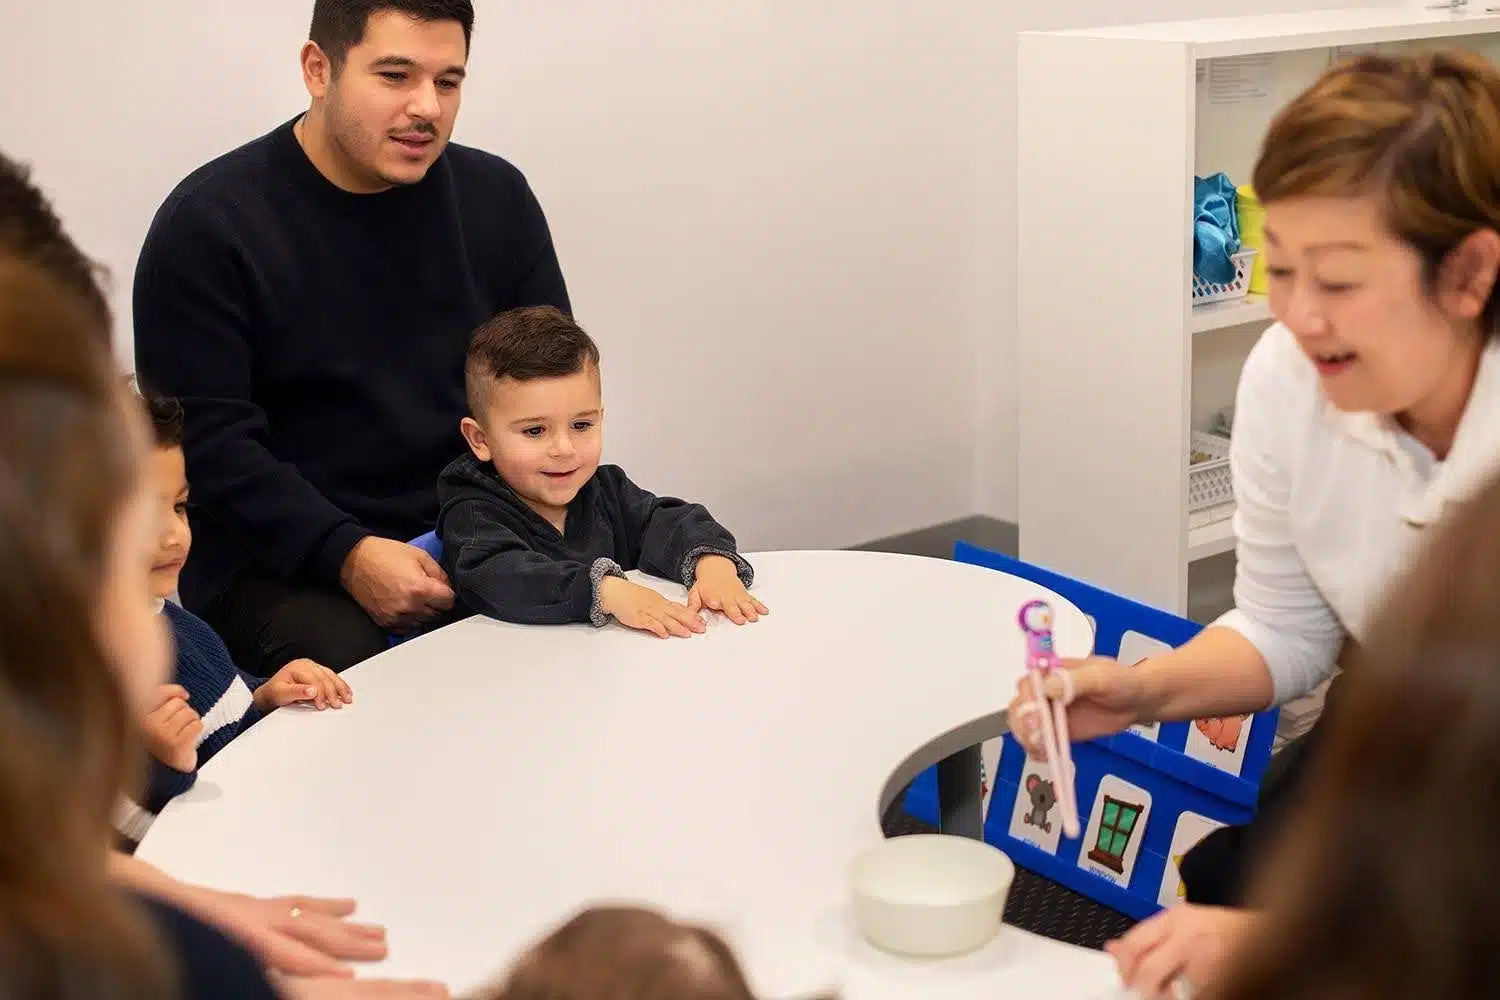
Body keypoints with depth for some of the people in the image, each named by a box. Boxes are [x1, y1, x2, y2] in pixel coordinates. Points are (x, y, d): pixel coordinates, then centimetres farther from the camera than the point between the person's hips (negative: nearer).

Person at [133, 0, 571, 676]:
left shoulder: (497, 197, 7)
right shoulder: (207, 223, -6)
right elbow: (206, 440, -10)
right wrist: (346, 555, -22)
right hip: (273, 562, -4)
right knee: (348, 659, -33)